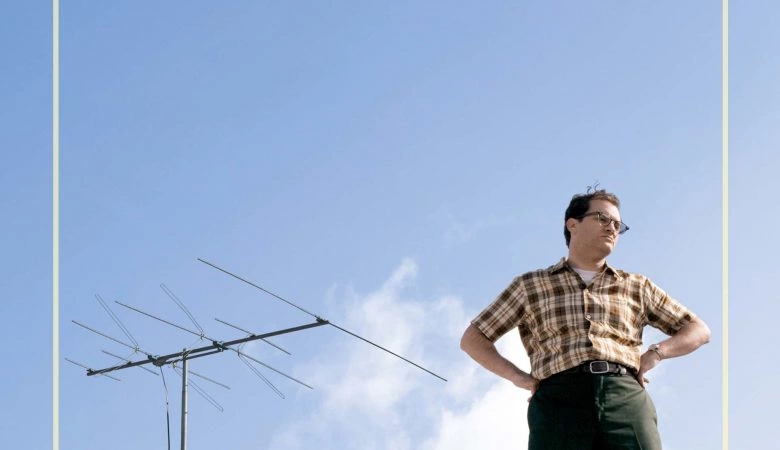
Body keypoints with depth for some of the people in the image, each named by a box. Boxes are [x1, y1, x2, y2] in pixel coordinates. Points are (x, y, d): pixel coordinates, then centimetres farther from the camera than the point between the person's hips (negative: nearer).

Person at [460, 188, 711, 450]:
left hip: (628, 398, 2)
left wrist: (655, 354, 8)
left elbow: (699, 330, 28)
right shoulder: (530, 286, 24)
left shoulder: (637, 287, 28)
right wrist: (518, 377, 7)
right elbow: (473, 339, 24)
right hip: (560, 399, -1)